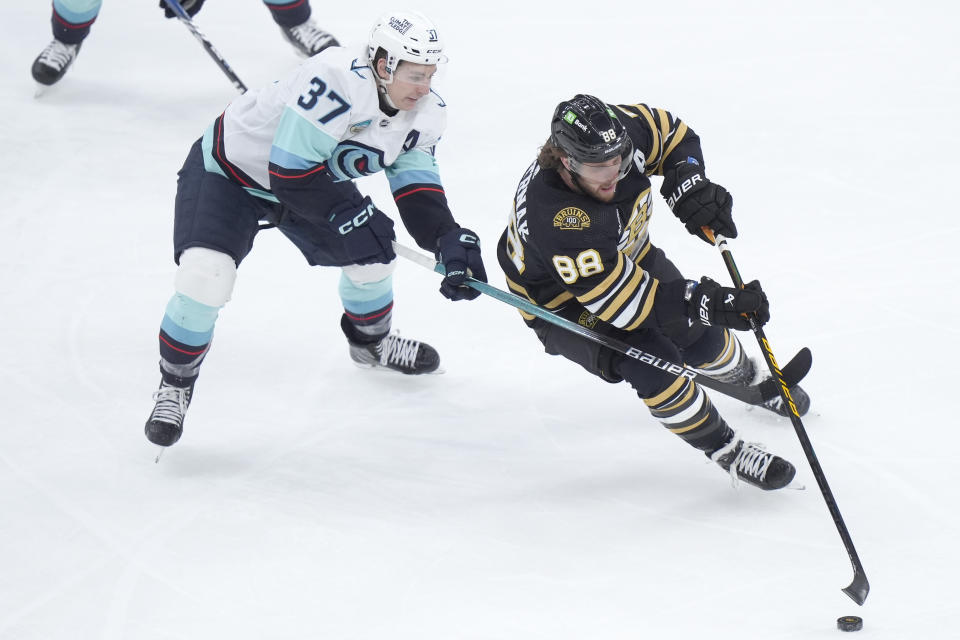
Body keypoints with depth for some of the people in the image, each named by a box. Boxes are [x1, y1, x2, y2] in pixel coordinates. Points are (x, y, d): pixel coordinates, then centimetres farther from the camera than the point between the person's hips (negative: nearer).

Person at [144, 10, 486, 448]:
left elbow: (415, 181, -8)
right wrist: (347, 213, -33)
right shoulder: (338, 83, -39)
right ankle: (175, 384, 1)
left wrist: (448, 240, -23)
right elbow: (290, 169, -36)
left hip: (315, 177, 8)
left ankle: (370, 342, 43)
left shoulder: (425, 110, -12)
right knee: (204, 276, -24)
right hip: (230, 170, -8)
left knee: (370, 254, 9)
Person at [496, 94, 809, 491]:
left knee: (701, 338, 12)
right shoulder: (557, 222, -44)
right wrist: (713, 304, -43)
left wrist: (688, 185, -23)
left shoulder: (623, 130, -27)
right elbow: (626, 301, -41)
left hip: (629, 255, 6)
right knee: (652, 364, -24)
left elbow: (672, 134, -3)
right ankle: (726, 450, -4)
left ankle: (751, 379, 47)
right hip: (566, 302, -6)